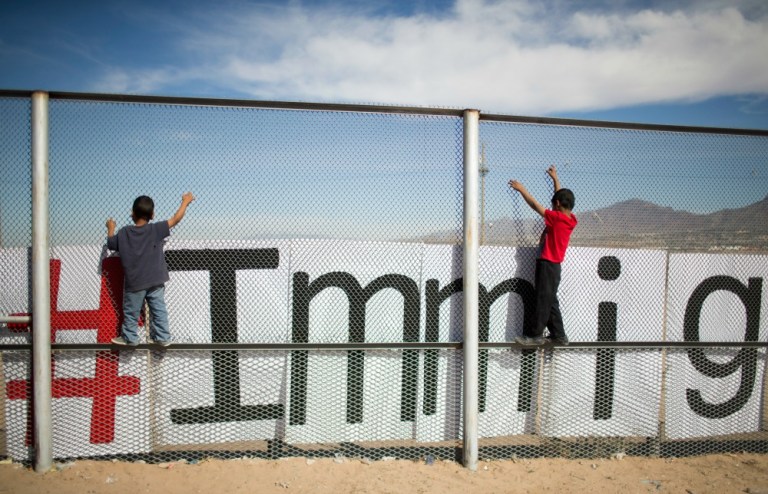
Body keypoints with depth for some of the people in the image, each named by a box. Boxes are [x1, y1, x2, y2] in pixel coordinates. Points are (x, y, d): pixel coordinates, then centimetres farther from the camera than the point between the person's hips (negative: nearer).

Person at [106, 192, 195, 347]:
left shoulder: (124, 233, -7)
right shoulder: (156, 230, -12)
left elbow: (110, 243, 11)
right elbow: (176, 219, -7)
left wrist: (110, 228, 29)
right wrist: (185, 202, 6)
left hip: (135, 283, 0)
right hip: (155, 281, 0)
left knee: (131, 312, 16)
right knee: (159, 310, 12)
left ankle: (129, 338, 28)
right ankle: (163, 338, 18)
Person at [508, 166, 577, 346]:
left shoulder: (557, 217, -17)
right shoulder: (571, 219, 6)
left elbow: (535, 205, -12)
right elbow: (561, 197, 19)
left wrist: (521, 189, -2)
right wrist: (555, 179, 30)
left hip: (547, 264, -9)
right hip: (553, 264, 9)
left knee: (544, 300, -4)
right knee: (550, 301, 13)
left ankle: (535, 335, 3)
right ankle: (558, 336, 17)